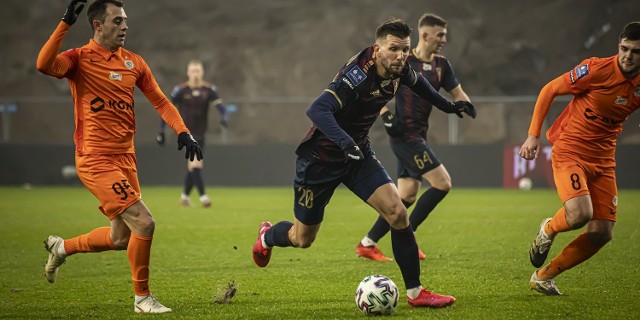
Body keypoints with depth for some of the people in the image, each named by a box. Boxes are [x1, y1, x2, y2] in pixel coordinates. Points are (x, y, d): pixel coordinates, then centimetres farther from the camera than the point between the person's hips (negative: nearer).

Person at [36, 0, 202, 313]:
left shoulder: (133, 62, 9)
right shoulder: (80, 59, -9)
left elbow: (160, 101, 14)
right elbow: (44, 65, -29)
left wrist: (183, 132, 0)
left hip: (125, 158, 7)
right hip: (96, 160, -7)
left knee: (121, 238, 14)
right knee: (144, 223, -16)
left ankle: (61, 247, 39)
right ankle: (142, 297, 2)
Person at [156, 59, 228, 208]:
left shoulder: (209, 90, 0)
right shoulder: (180, 90, -6)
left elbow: (220, 106, -9)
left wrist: (223, 117, -32)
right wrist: (161, 131, -2)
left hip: (200, 134, 4)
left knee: (193, 167, 12)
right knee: (195, 164, -19)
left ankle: (185, 195, 29)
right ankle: (203, 196, -19)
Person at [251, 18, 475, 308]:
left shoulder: (398, 70, -9)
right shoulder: (357, 76, -32)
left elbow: (415, 81, 18)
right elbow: (317, 111, -45)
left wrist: (445, 105, 22)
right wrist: (345, 142, -57)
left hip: (358, 153, 6)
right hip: (321, 157, -6)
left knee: (397, 213, -14)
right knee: (302, 239, 9)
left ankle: (415, 292, -4)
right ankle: (267, 236, 45)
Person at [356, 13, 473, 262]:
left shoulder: (441, 65, 10)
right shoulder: (402, 61, -10)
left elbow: (457, 93, 16)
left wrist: (465, 104, -6)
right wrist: (386, 116, -16)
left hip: (418, 138, 8)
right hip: (405, 136, -8)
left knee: (407, 197, 9)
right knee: (442, 183, -14)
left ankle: (367, 244, 15)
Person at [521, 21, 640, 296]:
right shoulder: (596, 70, -16)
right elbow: (549, 90, -6)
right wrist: (533, 135, -9)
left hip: (603, 159, 5)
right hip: (569, 151, -5)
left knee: (602, 232, -1)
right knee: (580, 214, -28)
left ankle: (543, 277, 16)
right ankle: (548, 231, 10)